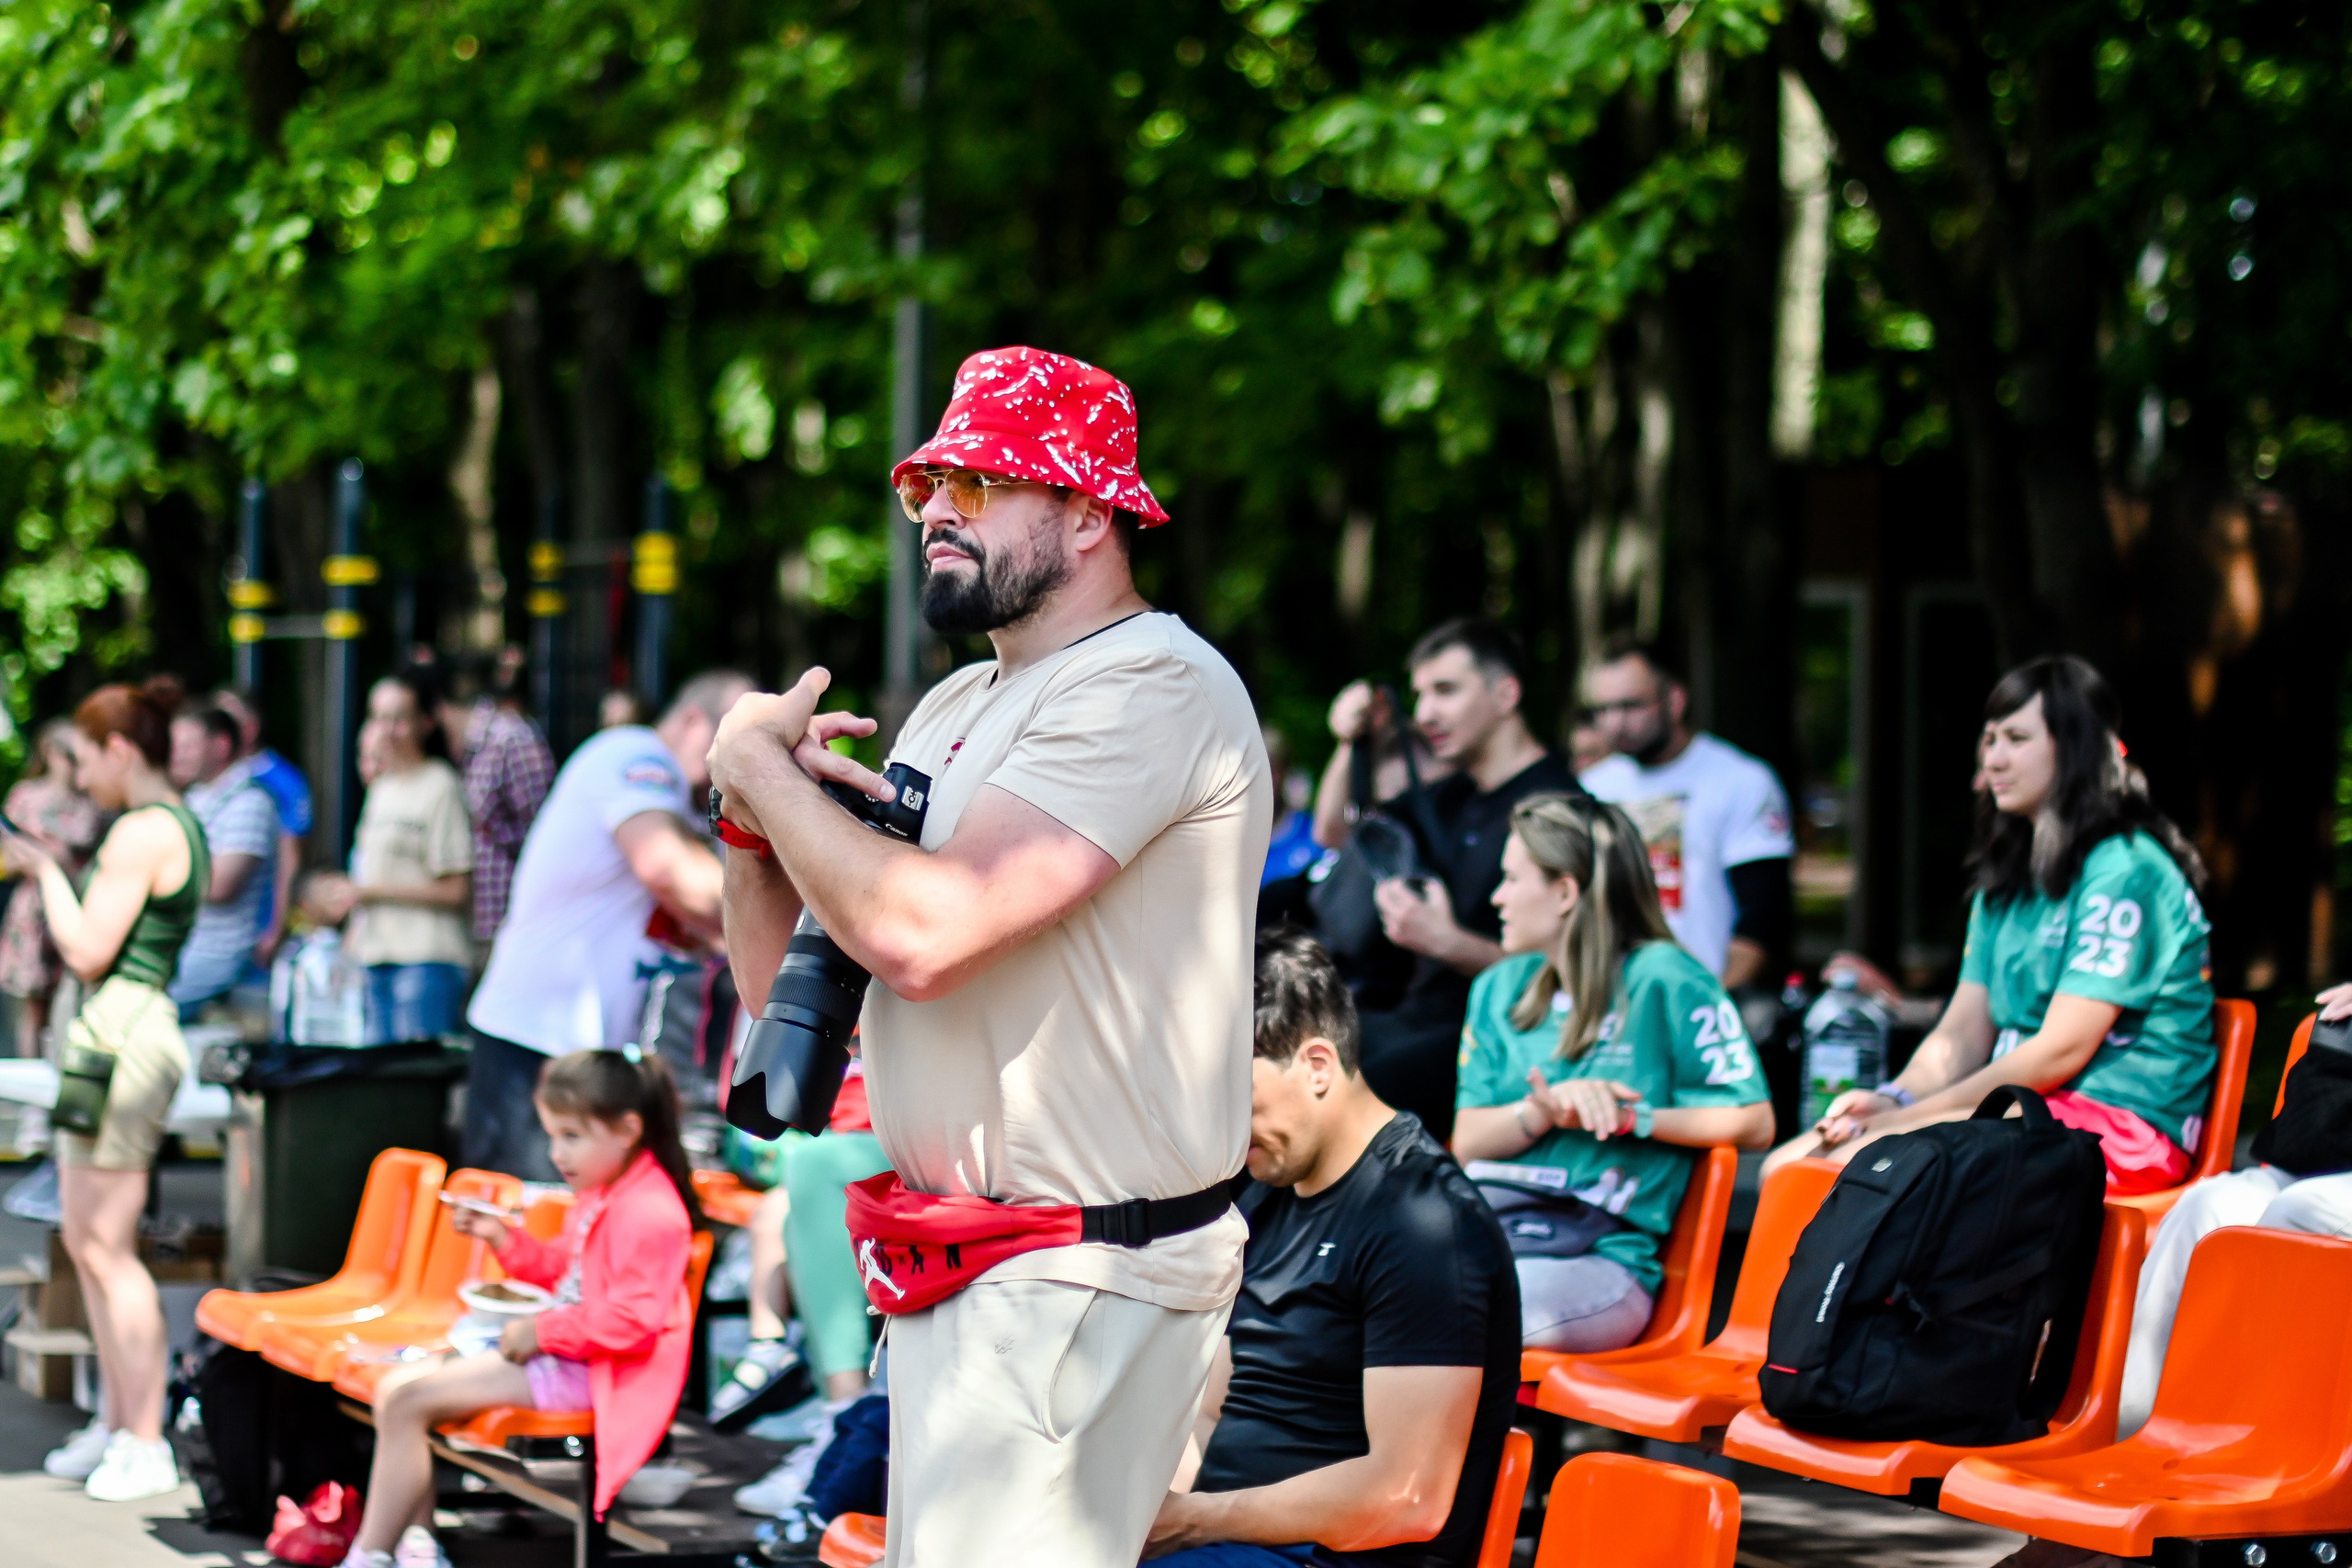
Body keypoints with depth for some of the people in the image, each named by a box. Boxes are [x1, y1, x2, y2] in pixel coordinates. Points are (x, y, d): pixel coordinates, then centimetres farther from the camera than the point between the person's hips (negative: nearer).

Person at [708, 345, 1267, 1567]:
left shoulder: (1153, 684, -14)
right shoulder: (956, 705, 17)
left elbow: (923, 931, -25)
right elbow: (779, 981, 18)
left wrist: (759, 762, -10)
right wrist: (753, 815, -2)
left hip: (1075, 1284, -9)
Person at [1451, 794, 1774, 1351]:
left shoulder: (1664, 980, 1)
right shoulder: (1499, 989, 22)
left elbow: (1753, 1122, -4)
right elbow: (1468, 1140, 11)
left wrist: (1626, 1117, -10)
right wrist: (1546, 1110, -9)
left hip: (1601, 1258, -6)